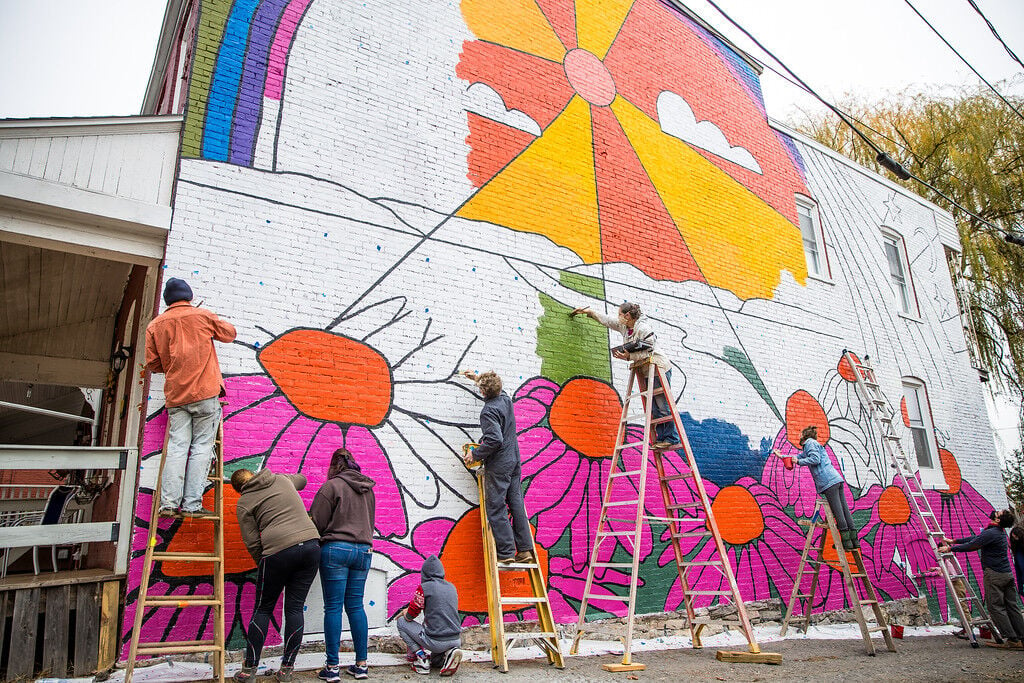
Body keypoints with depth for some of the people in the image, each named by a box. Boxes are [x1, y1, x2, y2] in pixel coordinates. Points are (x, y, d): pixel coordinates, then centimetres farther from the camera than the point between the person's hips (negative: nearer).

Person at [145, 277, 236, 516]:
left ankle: (169, 503, -3)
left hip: (175, 396, 3)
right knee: (201, 447, -1)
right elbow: (229, 334, 16)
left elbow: (152, 364, 10)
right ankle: (192, 504, -4)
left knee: (177, 447, 4)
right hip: (205, 392, -3)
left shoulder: (155, 325, 8)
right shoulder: (203, 316, 2)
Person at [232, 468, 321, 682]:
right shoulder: (282, 479, 18)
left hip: (279, 550, -4)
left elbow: (252, 542, 2)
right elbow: (301, 479, 42)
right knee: (295, 608, 10)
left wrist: (263, 565, 15)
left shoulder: (244, 503, 8)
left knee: (263, 609, 12)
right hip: (311, 544, 4)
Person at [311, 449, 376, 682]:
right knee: (355, 606, 11)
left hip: (336, 549, -5)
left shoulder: (332, 486, -5)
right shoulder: (368, 489, 15)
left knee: (333, 607, 1)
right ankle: (361, 664, 13)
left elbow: (316, 521, -4)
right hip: (364, 549, 6)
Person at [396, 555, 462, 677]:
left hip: (435, 641, -6)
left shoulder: (424, 587, -6)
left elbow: (410, 616, 1)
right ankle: (449, 652, 5)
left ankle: (421, 658, 2)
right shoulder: (452, 587, 12)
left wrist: (405, 612, 25)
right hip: (456, 641, 6)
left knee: (401, 621, 14)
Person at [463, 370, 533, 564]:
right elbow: (496, 390, 31)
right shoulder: (506, 399, 6)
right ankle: (525, 549, 13)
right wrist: (477, 377, 42)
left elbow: (495, 440, -27)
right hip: (514, 460, 8)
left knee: (496, 508, -1)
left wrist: (476, 454, -13)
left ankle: (506, 552, -1)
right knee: (516, 504, 10)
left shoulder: (488, 411, -18)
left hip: (498, 465, -8)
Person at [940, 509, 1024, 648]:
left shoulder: (990, 533, -17)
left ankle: (1013, 640, 0)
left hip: (994, 574, -9)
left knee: (996, 607, -2)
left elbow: (971, 546, -16)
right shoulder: (1000, 533, 14)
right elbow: (975, 539, 20)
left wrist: (950, 548, -6)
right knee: (1012, 606, 11)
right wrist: (953, 541, 22)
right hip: (1008, 574, 9)